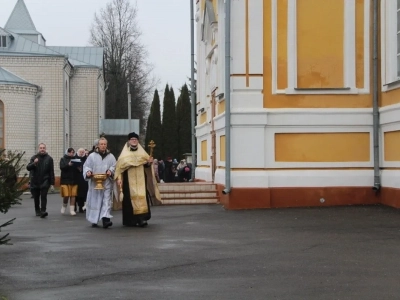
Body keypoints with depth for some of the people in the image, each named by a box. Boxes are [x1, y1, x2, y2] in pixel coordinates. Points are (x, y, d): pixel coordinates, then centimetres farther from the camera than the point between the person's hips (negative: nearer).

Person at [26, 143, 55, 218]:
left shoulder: (49, 158, 2)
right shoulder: (34, 157, 6)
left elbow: (51, 172, 1)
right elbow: (28, 167, -3)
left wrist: (52, 184, -3)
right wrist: (34, 163, -23)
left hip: (44, 181, -2)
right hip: (35, 182, 2)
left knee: (43, 196, -15)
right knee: (36, 198, 9)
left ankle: (43, 211, -20)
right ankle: (37, 211, 26)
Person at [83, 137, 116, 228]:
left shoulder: (111, 156, 10)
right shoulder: (92, 156, 6)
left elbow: (114, 166, 7)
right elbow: (86, 166, 5)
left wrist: (110, 171, -15)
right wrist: (88, 172, -15)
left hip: (107, 183, 1)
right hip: (94, 182, -1)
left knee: (107, 200, -9)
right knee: (94, 201, 4)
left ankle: (105, 219, -16)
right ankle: (94, 220, 15)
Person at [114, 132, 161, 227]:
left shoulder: (142, 153, 13)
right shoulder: (124, 154, 6)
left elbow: (147, 164, 14)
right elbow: (119, 166, 1)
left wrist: (149, 162, -9)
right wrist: (118, 178, -9)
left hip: (141, 180, 2)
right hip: (129, 181, -1)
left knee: (142, 197, -10)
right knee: (130, 198, -5)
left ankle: (142, 218, -14)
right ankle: (131, 220, 1)